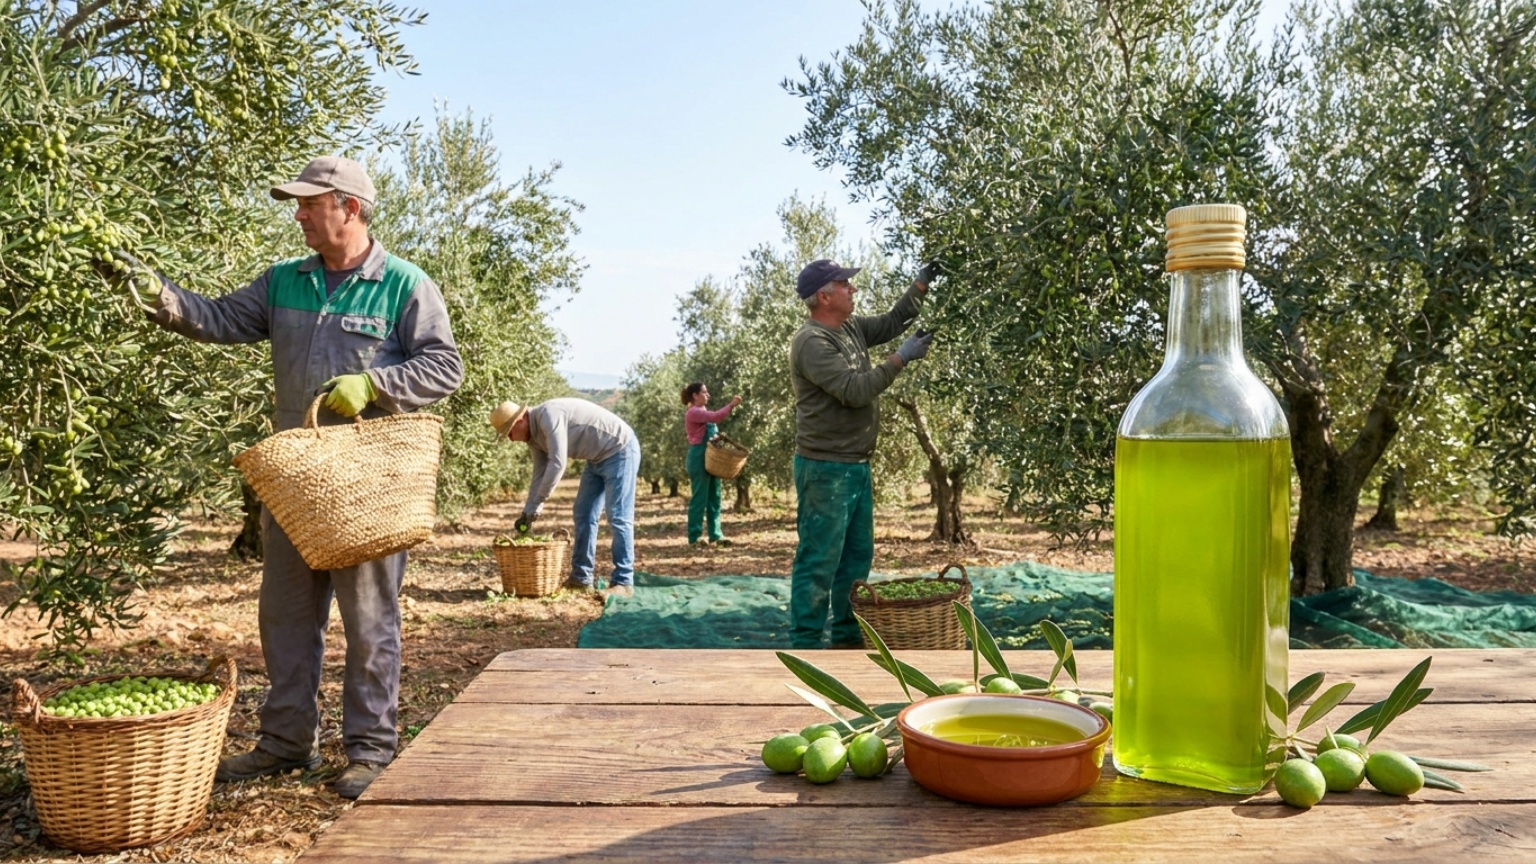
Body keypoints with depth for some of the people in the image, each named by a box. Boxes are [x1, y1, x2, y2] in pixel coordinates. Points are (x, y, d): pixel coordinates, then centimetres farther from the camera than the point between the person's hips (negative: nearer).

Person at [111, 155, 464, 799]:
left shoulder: (405, 285, -5)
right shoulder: (284, 282, 13)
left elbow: (445, 367, -8)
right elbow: (222, 318, 5)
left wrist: (369, 384, -18)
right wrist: (161, 297, -11)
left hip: (370, 479, -6)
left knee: (370, 618, 1)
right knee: (284, 611, 13)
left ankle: (371, 749, 12)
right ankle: (287, 739, 27)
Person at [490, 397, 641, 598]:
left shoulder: (548, 415, -25)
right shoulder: (534, 437, 5)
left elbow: (557, 464, -29)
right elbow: (540, 476, 11)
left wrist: (533, 507, -23)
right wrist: (528, 513, 4)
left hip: (620, 450, -10)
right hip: (598, 458, 10)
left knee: (618, 518, -11)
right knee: (583, 515, 8)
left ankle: (623, 583, -7)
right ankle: (581, 578, 13)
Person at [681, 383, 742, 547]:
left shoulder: (703, 412, 19)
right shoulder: (693, 412, -11)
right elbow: (715, 417, -23)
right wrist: (731, 404, -18)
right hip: (699, 457, -9)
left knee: (714, 497, 8)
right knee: (699, 498, -6)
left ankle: (715, 534, 11)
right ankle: (695, 537, -1)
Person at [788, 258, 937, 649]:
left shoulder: (851, 327, 11)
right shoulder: (812, 342, -18)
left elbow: (892, 322, 25)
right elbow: (855, 389, -24)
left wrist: (921, 285, 14)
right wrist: (900, 358, -17)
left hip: (857, 466, 10)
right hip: (826, 470, -10)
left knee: (857, 557, 16)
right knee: (819, 561, -5)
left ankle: (848, 637, 27)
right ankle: (805, 643, 2)